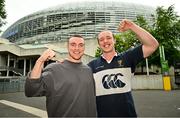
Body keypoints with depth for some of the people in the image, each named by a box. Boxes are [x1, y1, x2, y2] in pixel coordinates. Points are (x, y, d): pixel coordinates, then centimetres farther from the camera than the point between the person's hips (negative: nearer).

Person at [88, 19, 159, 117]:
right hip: (101, 114, 0)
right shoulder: (92, 65, -2)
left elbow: (152, 45, -11)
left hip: (128, 113, 1)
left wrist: (132, 26, -17)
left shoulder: (127, 57, -2)